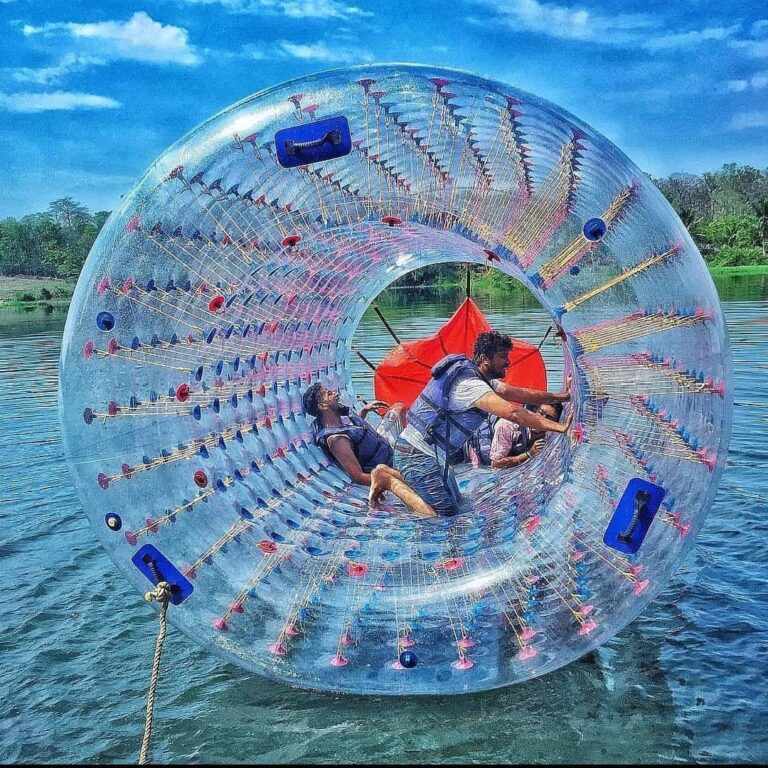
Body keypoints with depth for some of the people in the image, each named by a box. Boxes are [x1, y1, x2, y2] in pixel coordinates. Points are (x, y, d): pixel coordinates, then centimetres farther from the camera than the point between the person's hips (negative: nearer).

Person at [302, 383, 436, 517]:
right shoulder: (335, 439, -36)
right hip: (387, 464, -9)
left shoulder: (342, 415, -9)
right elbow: (358, 477, -36)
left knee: (398, 408, 24)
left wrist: (365, 410, 5)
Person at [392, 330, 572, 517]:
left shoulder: (481, 377, 7)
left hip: (433, 452, 11)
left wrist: (561, 396, 6)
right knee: (446, 512, -15)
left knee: (456, 503, 18)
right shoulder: (469, 383, -26)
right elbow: (513, 412, -34)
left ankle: (397, 476, 18)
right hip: (417, 454, -11)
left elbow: (518, 393, 9)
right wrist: (559, 427, -31)